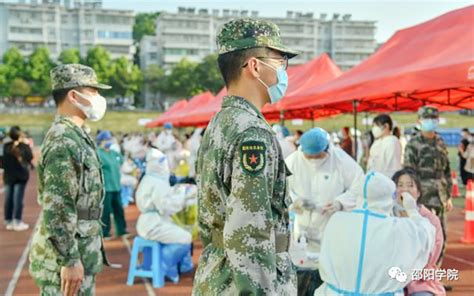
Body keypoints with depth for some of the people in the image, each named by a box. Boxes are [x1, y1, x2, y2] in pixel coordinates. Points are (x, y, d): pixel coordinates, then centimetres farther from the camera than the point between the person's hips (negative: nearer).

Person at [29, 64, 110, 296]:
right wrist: (69, 260, -23)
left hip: (80, 250, 10)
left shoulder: (76, 136, 12)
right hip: (64, 257, -10)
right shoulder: (64, 141, -19)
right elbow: (56, 209, -24)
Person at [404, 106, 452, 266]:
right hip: (422, 198, -6)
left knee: (441, 237, 9)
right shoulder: (413, 144, -6)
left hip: (440, 197, 6)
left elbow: (447, 171, 16)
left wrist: (449, 195, 14)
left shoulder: (440, 143, 12)